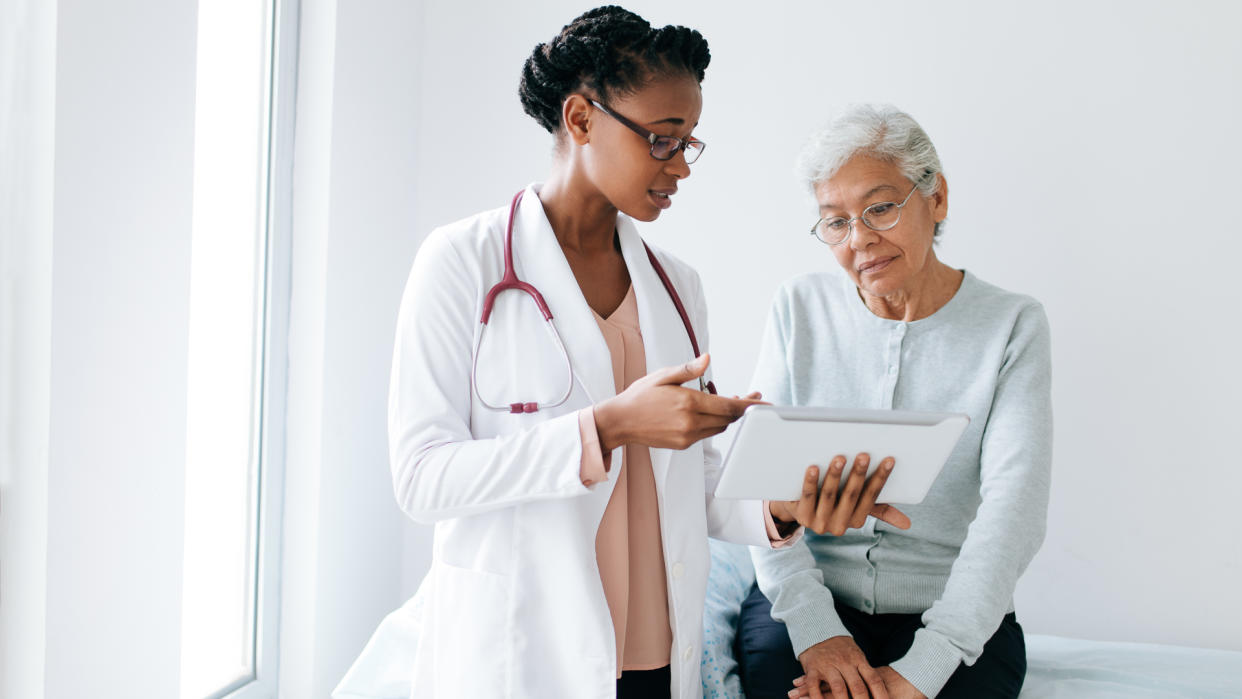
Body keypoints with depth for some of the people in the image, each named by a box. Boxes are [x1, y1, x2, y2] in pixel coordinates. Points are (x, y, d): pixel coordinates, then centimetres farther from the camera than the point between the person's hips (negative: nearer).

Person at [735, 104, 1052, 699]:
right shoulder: (800, 310, 5)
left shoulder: (1011, 326, -2)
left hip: (954, 621, 0)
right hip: (803, 600, 1)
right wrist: (814, 628, -15)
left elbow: (1013, 507, -13)